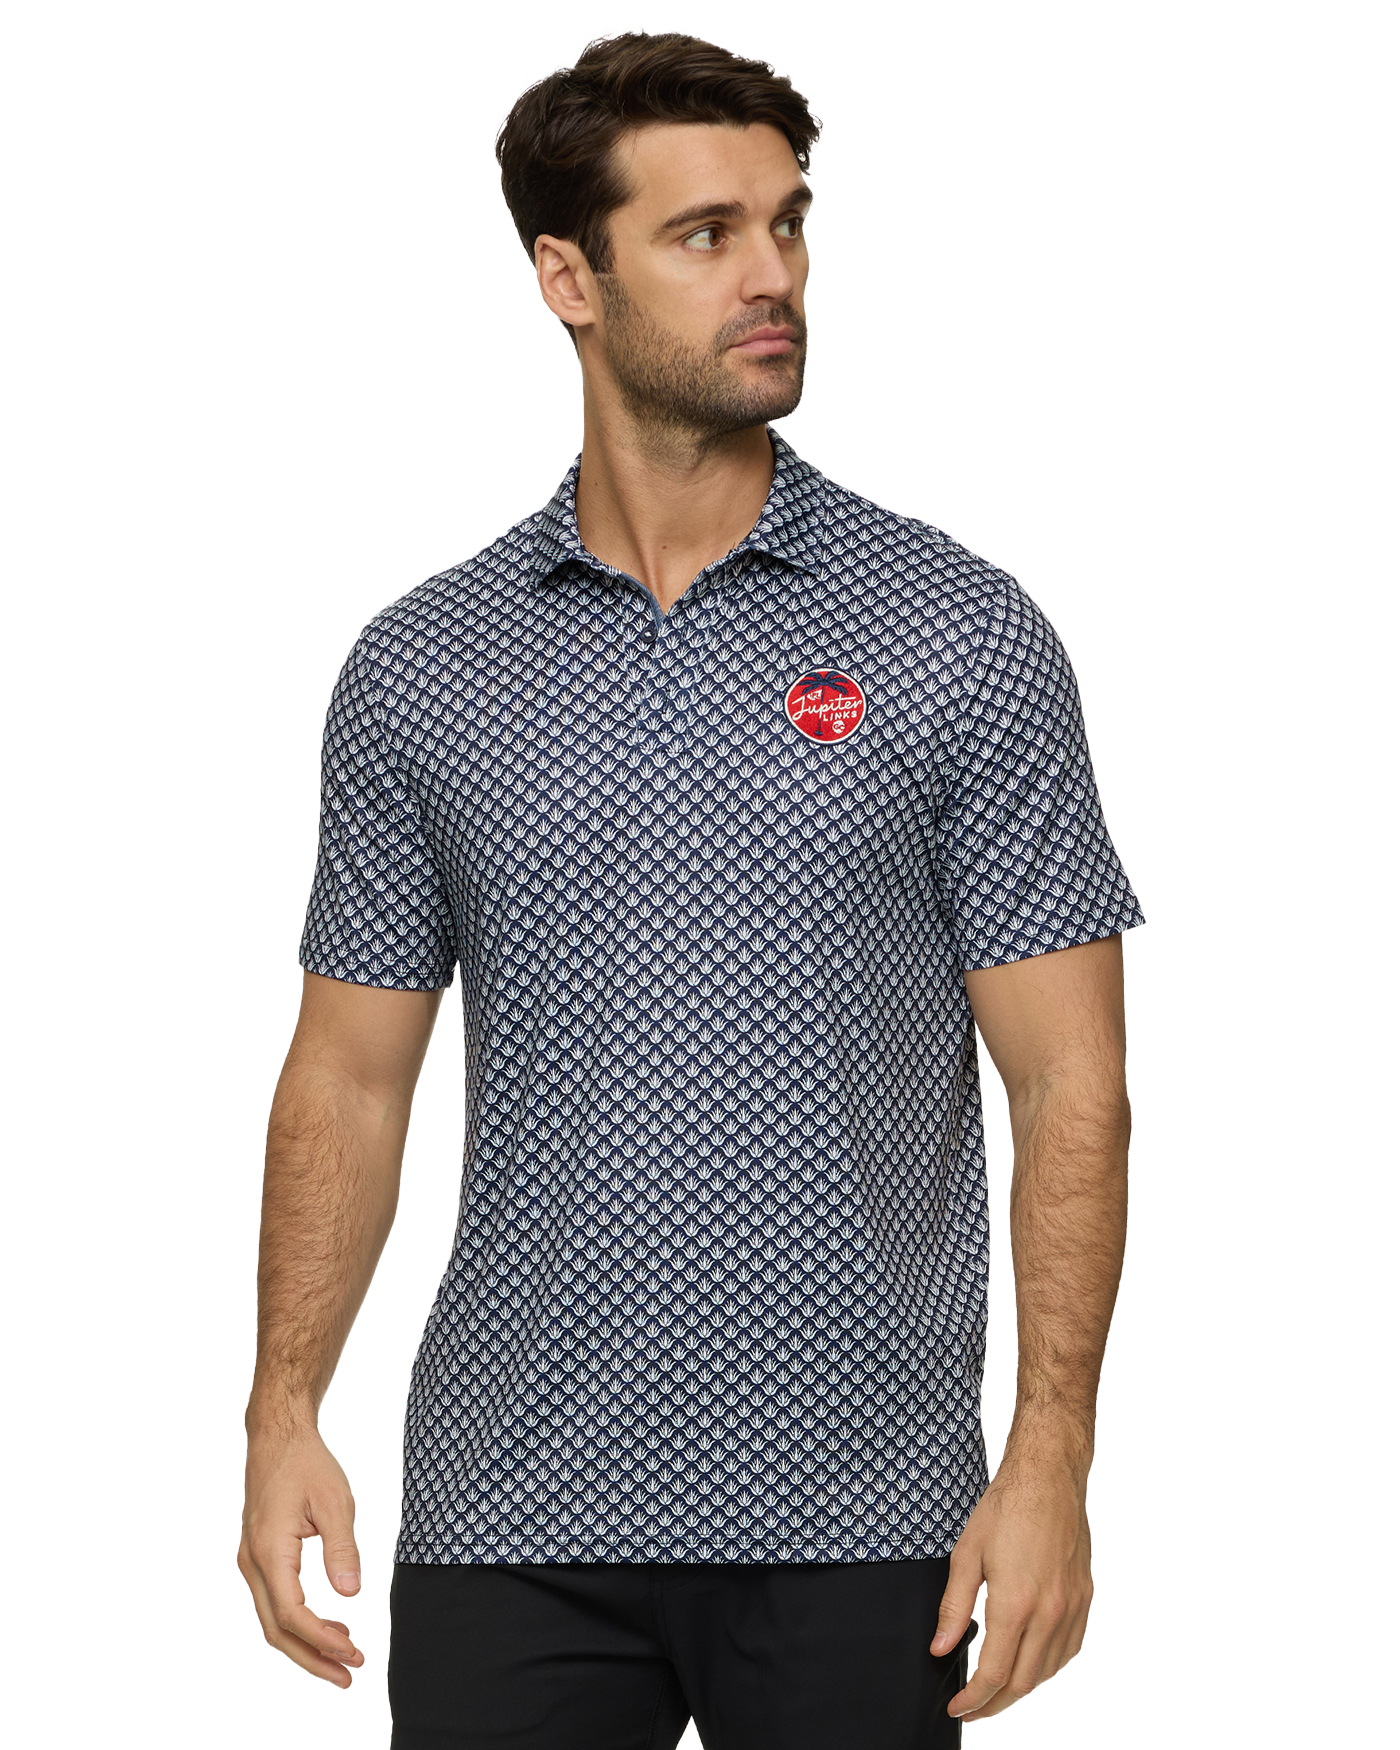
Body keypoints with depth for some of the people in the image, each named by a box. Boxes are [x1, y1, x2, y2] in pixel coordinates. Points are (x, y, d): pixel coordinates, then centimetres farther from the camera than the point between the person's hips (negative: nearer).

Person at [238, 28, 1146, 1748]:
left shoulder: (963, 638, -2)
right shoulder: (417, 672, 5)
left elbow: (1069, 1081, -4)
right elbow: (351, 1073, 8)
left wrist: (1051, 1460, -13)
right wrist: (284, 1413, -4)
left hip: (856, 1531, -1)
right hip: (509, 1518, 2)